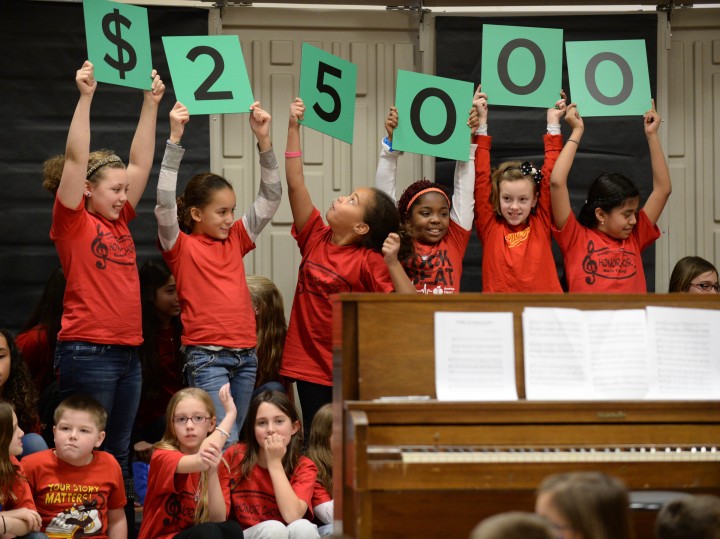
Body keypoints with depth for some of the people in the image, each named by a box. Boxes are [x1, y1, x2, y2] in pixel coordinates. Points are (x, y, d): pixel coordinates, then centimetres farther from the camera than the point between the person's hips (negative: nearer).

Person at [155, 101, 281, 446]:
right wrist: (174, 139, -21)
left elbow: (270, 198, 11)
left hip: (245, 354, 6)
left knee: (231, 441, 9)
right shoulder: (181, 246, -2)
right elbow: (165, 202, -17)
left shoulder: (236, 239, 12)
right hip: (207, 356, -6)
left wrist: (264, 140, 1)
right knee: (225, 442, -16)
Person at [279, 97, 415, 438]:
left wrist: (392, 262, -30)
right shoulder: (316, 239, 2)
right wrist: (293, 128, -2)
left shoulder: (369, 262, -11)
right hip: (310, 368, 4)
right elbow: (295, 185, 1)